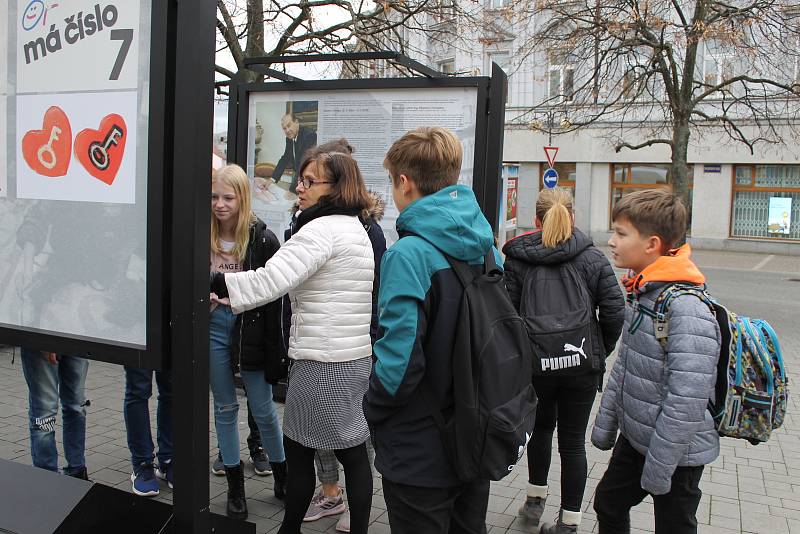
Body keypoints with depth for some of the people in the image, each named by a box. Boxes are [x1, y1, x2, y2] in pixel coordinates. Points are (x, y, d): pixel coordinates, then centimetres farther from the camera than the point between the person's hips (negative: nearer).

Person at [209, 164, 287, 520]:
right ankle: (235, 484, 28)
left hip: (250, 329, -3)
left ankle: (282, 474, 29)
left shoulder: (262, 239, -11)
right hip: (213, 328, 4)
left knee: (263, 409, 6)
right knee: (224, 408, 14)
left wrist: (272, 349, -12)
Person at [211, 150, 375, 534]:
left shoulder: (321, 230, -16)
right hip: (357, 358, 9)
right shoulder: (356, 229, 15)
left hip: (321, 363, -9)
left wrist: (209, 281, -19)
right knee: (353, 452, 12)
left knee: (298, 450, 8)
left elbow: (268, 282, -25)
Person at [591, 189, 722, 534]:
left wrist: (658, 466, -23)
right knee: (608, 503, 22)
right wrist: (605, 422, 13)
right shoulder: (641, 293, 2)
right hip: (634, 438, 8)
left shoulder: (687, 310, -28)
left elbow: (687, 401, -29)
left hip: (676, 453, -8)